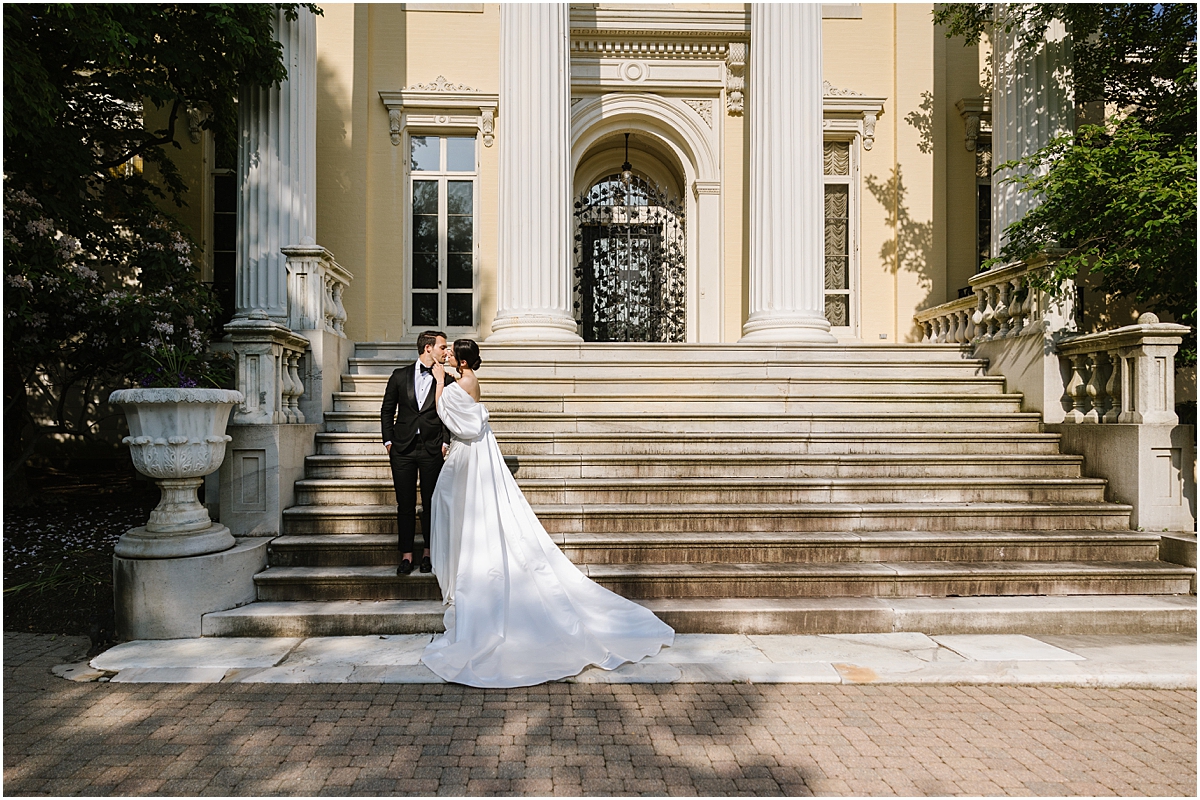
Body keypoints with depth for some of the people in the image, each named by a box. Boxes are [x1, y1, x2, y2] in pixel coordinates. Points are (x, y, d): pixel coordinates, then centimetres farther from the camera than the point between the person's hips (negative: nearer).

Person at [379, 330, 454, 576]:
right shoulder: (400, 376, 6)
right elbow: (387, 411, 10)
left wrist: (445, 443, -5)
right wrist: (389, 442, 4)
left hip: (432, 449, -1)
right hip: (403, 448, 1)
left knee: (430, 503, 6)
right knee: (405, 504, 4)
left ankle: (429, 553, 19)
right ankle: (406, 555, 13)